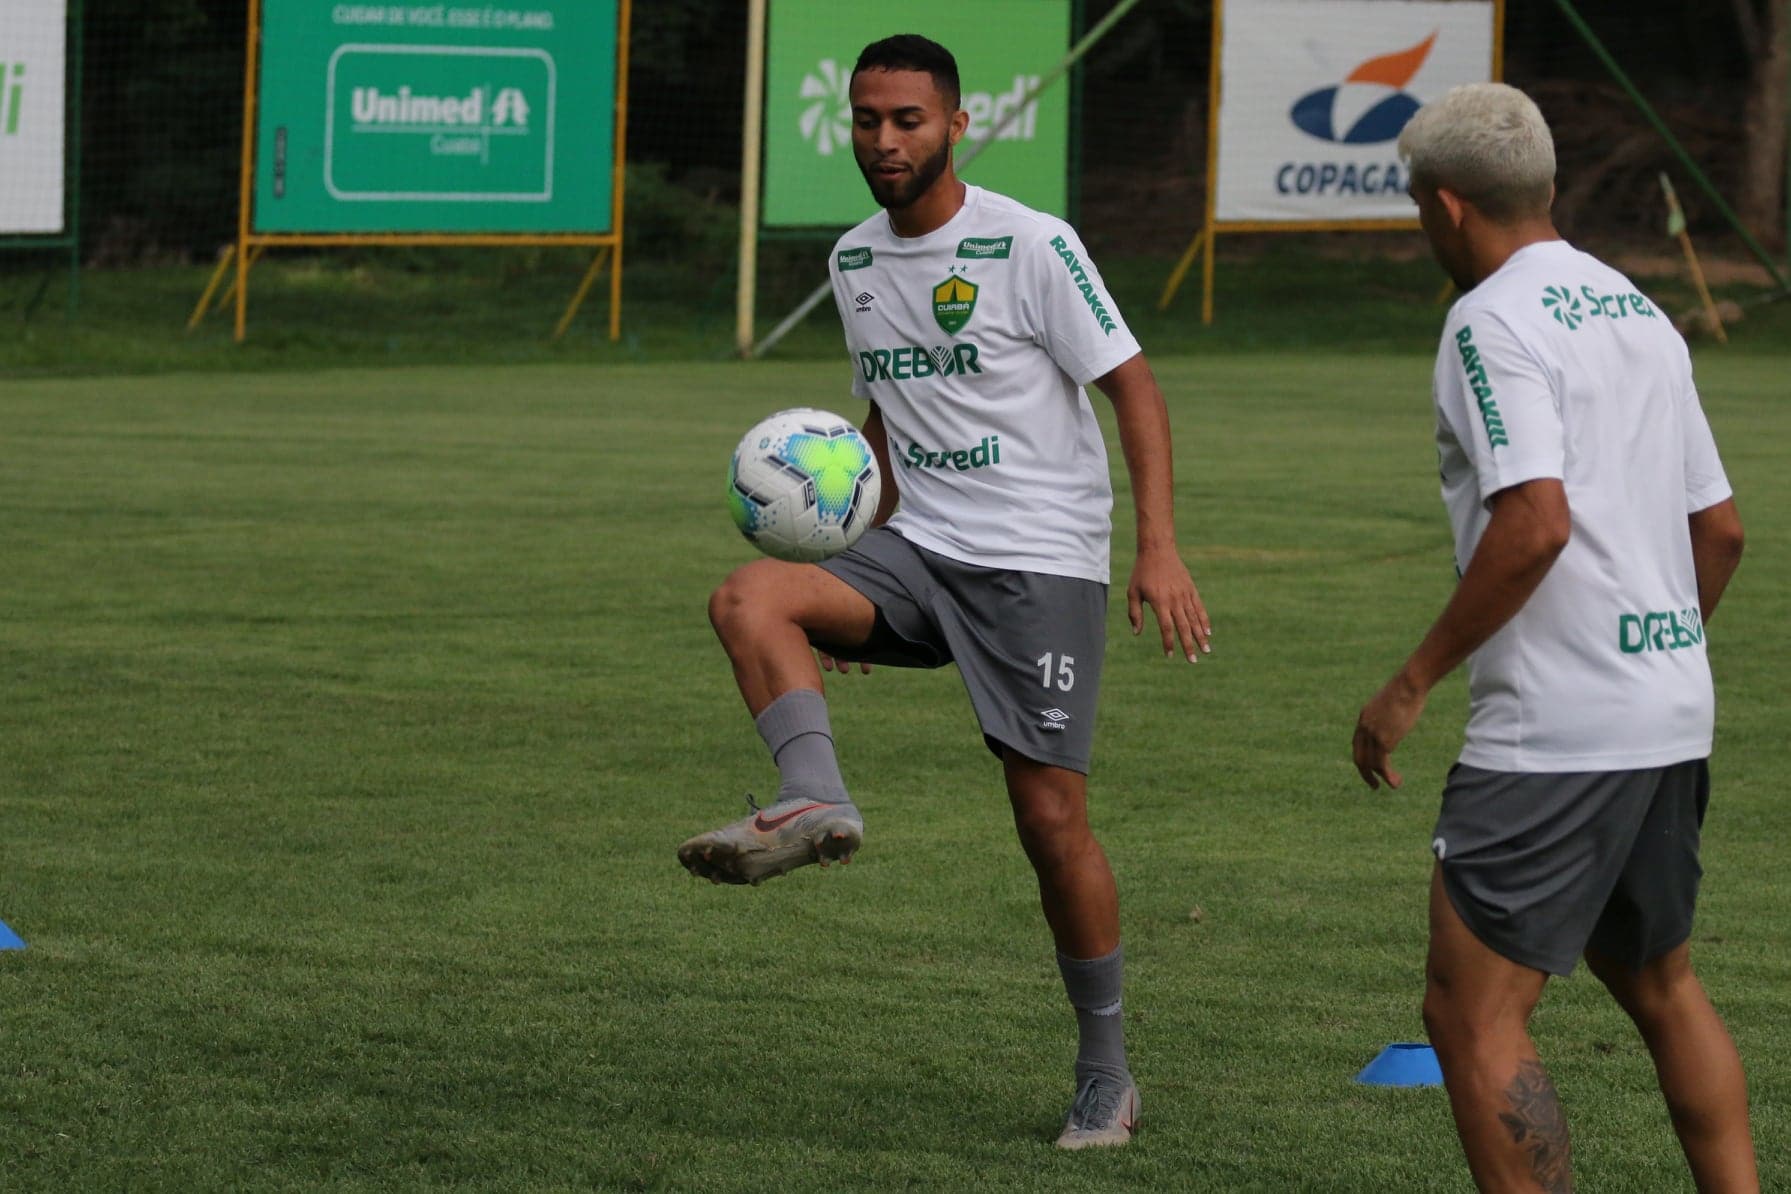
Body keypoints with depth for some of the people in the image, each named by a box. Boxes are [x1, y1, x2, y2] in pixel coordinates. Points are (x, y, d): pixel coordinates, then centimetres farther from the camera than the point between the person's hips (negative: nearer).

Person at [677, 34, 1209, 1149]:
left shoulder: (1031, 246, -10)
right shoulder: (855, 261, 11)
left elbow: (1135, 388, -9)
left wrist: (1159, 547, -20)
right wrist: (862, 586, 20)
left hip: (1041, 564, -6)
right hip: (918, 553, 6)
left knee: (1052, 815, -7)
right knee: (749, 597, -22)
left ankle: (1107, 1076, 7)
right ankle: (816, 800, -38)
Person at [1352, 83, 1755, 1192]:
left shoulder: (1494, 322, -11)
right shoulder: (1641, 313, 15)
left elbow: (1536, 523, -23)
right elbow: (1722, 528, 18)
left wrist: (1413, 684, -17)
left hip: (1555, 729, -9)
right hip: (1673, 717, 9)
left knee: (1473, 1014, -5)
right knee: (1662, 987, 22)